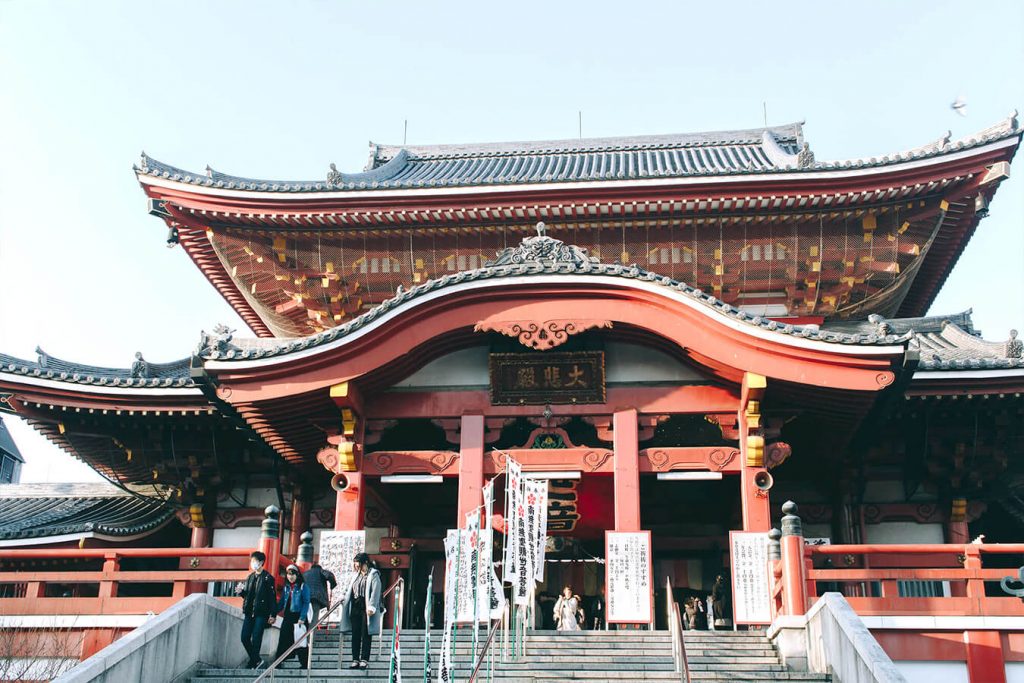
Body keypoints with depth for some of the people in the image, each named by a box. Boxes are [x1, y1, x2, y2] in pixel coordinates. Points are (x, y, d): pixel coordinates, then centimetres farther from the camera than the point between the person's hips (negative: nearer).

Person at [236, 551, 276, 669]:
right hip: (249, 612, 7)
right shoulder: (250, 577, 14)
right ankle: (256, 660, 20)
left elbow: (272, 597, -9)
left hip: (261, 613, -7)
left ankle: (254, 661, 8)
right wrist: (240, 591, -2)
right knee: (244, 638, 4)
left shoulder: (268, 578, -6)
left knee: (256, 638, -6)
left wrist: (272, 614, -13)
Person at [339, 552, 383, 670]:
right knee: (355, 635, 5)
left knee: (365, 635, -4)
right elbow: (351, 590, 23)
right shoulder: (357, 575, 19)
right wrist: (344, 598, 7)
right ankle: (355, 660, 8)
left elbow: (375, 592, -11)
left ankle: (364, 660, -2)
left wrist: (371, 607, -20)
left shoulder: (373, 575, -3)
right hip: (355, 607, 7)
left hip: (366, 608, -6)